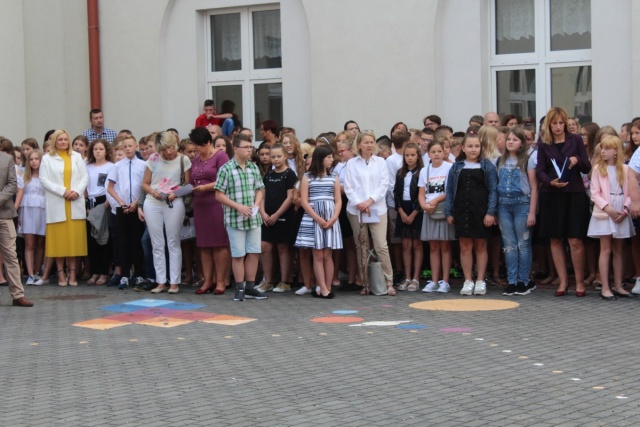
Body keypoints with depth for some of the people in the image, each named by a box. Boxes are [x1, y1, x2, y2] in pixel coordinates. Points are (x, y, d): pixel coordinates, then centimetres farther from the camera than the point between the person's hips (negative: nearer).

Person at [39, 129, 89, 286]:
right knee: (59, 240, -2)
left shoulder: (77, 157, 13)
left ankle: (72, 273, 5)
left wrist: (77, 192, -9)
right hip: (57, 206, -2)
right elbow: (44, 180, -3)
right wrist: (63, 191, -13)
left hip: (75, 205, 2)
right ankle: (61, 274, 3)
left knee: (74, 239, 1)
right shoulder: (47, 159, 5)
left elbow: (85, 177, 8)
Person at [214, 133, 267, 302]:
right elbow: (219, 194, -9)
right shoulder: (226, 169, -9)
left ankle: (250, 287, 17)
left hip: (254, 218, 5)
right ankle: (240, 288, 12)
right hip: (235, 218, -5)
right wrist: (238, 206, -16)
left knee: (254, 253, 7)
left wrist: (256, 206, -5)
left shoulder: (254, 168, 7)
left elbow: (260, 190, 13)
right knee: (238, 254, 3)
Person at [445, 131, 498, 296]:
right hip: (462, 211, 2)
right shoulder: (456, 167, 7)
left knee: (480, 246, 6)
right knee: (465, 246, 4)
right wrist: (448, 212, 1)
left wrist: (491, 212, -11)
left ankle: (480, 281, 12)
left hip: (481, 211, -2)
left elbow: (493, 190, -3)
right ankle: (468, 281, 10)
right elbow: (450, 191, 8)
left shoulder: (487, 166, 1)